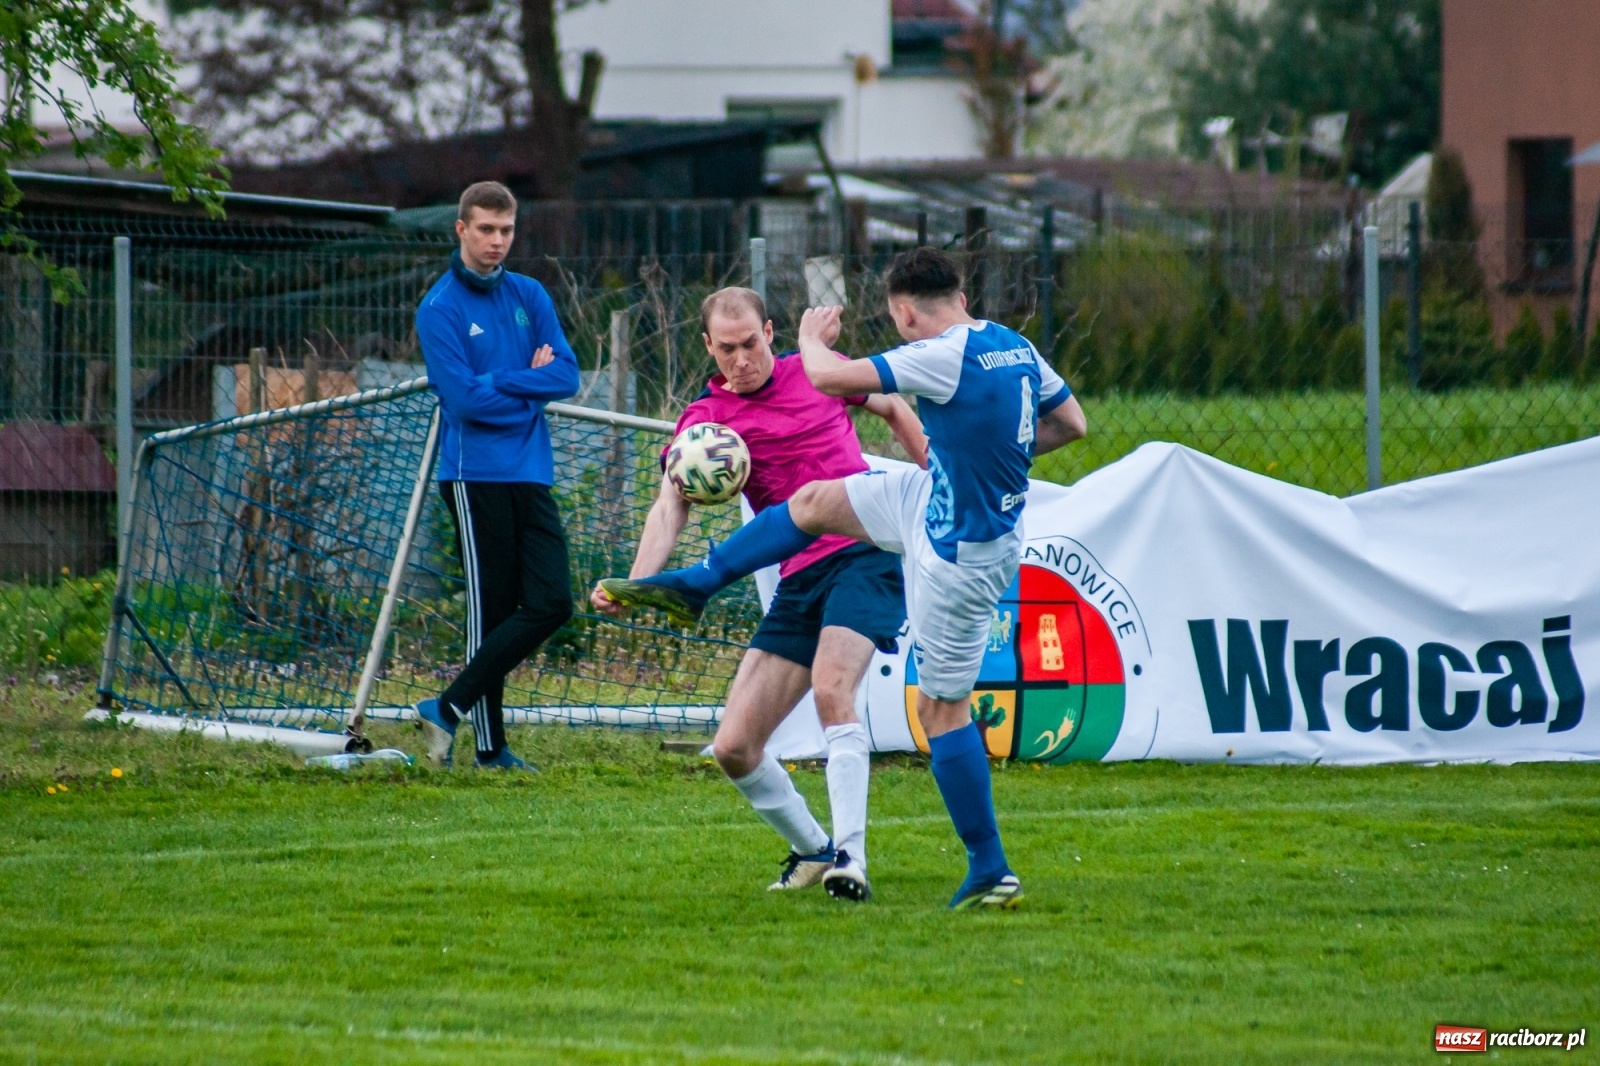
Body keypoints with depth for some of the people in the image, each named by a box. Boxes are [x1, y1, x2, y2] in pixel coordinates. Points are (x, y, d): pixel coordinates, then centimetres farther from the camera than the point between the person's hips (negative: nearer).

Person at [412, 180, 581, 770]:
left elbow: (567, 375, 3)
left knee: (552, 602, -2)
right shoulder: (440, 309, -6)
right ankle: (488, 745, 4)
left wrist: (500, 381, -10)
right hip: (476, 475, -6)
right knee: (490, 608, -4)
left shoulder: (529, 296, 12)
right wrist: (532, 382, -4)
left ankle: (449, 708, 4)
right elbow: (465, 398, -15)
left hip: (531, 475, 6)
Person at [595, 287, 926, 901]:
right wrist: (634, 586, -27)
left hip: (866, 555, -4)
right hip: (798, 581, 4)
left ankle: (851, 859, -32)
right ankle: (812, 851, 22)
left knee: (831, 687, -30)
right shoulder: (703, 420, 4)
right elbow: (671, 508, -10)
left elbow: (893, 409, 25)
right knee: (734, 748, -3)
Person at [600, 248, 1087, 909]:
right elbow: (1071, 422, 12)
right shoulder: (1014, 346, -1)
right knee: (813, 503, 19)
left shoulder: (949, 357, -27)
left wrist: (812, 337, -4)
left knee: (940, 705, 2)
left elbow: (830, 377, -27)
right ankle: (692, 587, 38)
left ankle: (990, 873, 8)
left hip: (961, 554, -9)